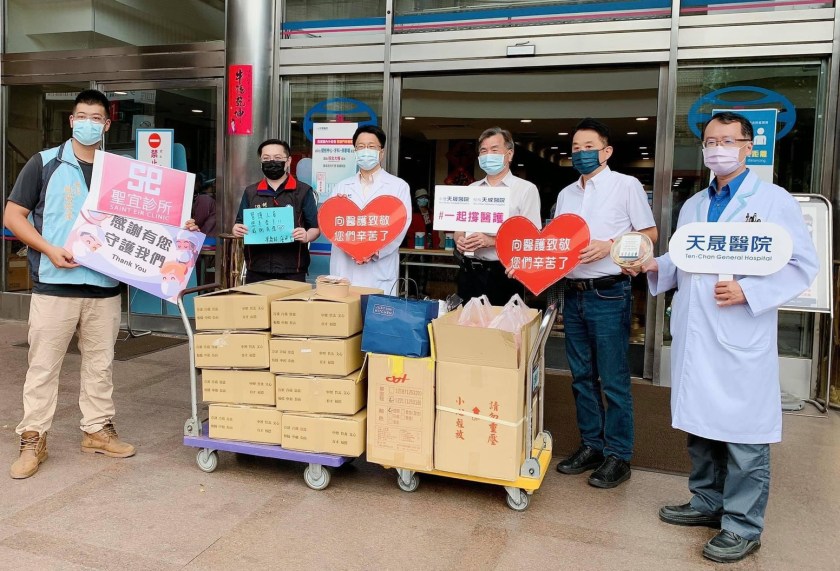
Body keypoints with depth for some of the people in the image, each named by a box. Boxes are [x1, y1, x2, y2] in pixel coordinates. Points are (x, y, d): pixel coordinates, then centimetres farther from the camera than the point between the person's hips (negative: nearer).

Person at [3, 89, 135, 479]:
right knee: (43, 365, 3)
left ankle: (98, 430, 25)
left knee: (100, 363, 11)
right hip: (54, 284, -3)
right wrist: (49, 249, -14)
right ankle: (33, 440, 14)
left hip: (104, 286, 3)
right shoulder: (44, 163, 2)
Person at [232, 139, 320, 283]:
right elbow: (240, 225, 17)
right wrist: (237, 230, -6)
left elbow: (316, 228, 2)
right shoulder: (250, 192, 12)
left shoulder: (303, 191, 2)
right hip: (256, 271, 3)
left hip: (291, 271, -3)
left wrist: (306, 236, -20)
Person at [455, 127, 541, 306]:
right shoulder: (471, 189, 15)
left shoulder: (525, 189, -2)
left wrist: (492, 241, -20)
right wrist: (459, 240, -5)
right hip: (469, 273, 5)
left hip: (504, 274, -4)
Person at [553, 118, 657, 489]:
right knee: (582, 376, 12)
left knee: (613, 379, -1)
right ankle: (591, 445, 24)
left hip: (608, 294, -6)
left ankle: (618, 455, 11)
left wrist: (609, 246, -15)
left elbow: (649, 234, -2)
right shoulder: (566, 194, 15)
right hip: (573, 293, 6)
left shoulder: (626, 185, -1)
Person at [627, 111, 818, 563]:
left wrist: (747, 292, -19)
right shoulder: (692, 206, 16)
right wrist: (656, 266, 1)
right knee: (700, 425, 16)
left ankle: (743, 525, 16)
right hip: (693, 339, 6)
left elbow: (803, 266, -7)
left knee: (743, 434, 2)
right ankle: (708, 502, 33)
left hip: (741, 341, -6)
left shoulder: (775, 201, -3)